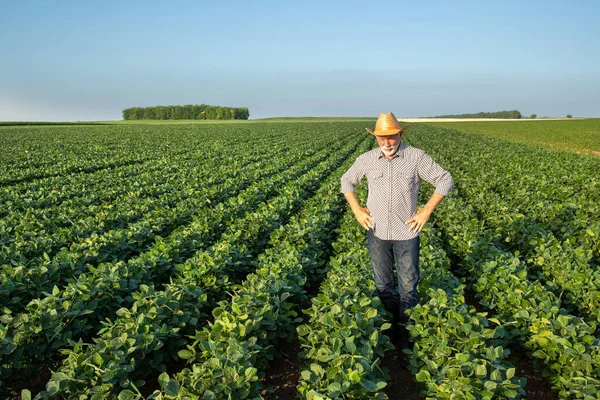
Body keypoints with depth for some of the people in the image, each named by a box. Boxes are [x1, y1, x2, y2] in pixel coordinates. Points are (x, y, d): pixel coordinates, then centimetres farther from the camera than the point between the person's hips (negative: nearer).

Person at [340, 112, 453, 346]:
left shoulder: (416, 157, -9)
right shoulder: (367, 159, -2)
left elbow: (445, 180, -3)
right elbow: (347, 181, 14)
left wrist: (427, 211, -9)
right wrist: (356, 209, 3)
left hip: (407, 232, -2)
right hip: (377, 232, 3)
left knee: (408, 285, 6)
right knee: (382, 284, 15)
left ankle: (406, 329, 25)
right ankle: (388, 324, 33)